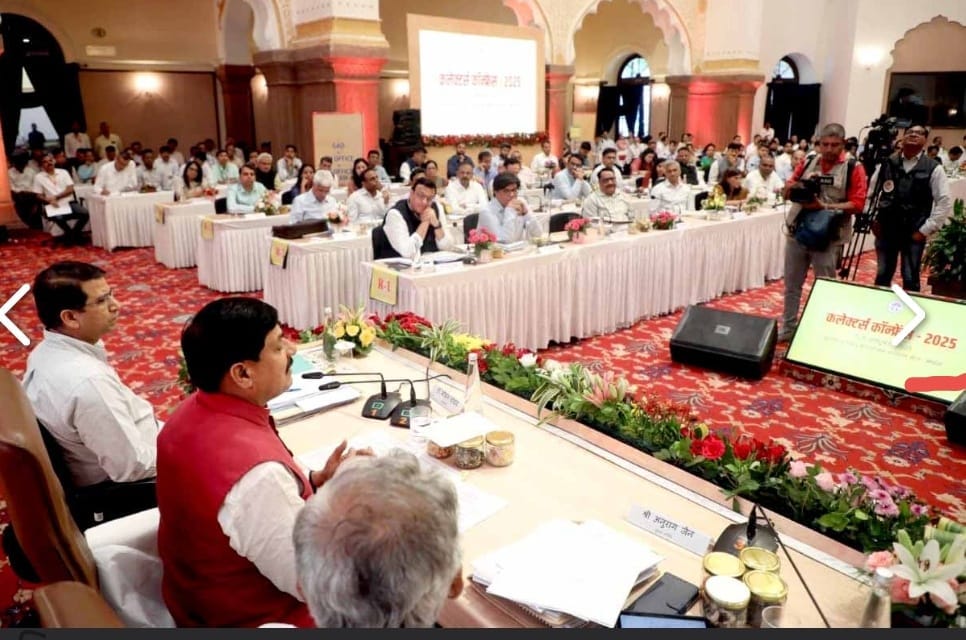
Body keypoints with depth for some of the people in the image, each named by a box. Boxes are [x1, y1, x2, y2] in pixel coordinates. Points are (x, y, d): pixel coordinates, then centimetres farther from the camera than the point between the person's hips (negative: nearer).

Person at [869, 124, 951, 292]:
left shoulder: (933, 168, -3)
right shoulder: (887, 163, 3)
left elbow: (945, 202, -5)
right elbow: (870, 191, 11)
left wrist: (926, 230, -9)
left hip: (914, 233, -2)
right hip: (885, 230, 2)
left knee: (910, 279, 5)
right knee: (882, 275, 13)